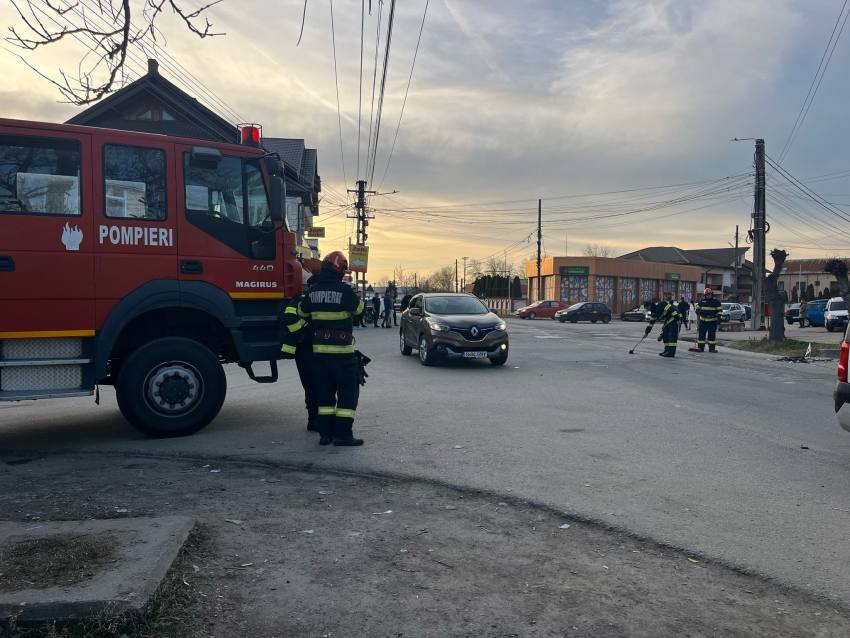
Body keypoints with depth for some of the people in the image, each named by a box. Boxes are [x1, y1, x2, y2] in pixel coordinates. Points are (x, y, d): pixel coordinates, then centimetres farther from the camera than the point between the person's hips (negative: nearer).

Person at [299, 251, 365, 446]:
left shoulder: (313, 291, 4)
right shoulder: (344, 290, -14)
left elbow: (302, 312, 16)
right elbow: (358, 308, 1)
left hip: (319, 349, 6)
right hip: (342, 349, -6)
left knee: (324, 391, 14)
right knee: (348, 390, 3)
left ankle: (325, 433, 15)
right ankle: (342, 434, 0)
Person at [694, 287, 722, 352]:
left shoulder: (716, 302, 2)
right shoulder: (701, 301, 7)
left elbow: (719, 310, 4)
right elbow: (697, 309, 16)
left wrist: (718, 316, -9)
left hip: (712, 321, -1)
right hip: (703, 321, 1)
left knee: (712, 335, 2)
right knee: (701, 334, 1)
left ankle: (712, 348, 7)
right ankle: (700, 348, 6)